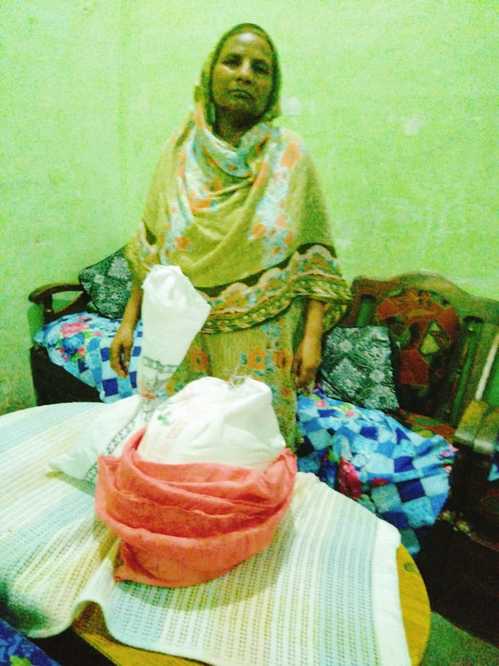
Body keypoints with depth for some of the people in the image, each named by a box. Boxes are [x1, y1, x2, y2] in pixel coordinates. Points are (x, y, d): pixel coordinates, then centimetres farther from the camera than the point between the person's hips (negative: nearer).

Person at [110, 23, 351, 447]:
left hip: (261, 338, -2)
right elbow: (149, 248, 6)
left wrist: (312, 336, -10)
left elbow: (315, 257, -3)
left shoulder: (291, 156, -3)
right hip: (186, 332, 3)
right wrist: (129, 321, 4)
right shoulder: (181, 150, 3)